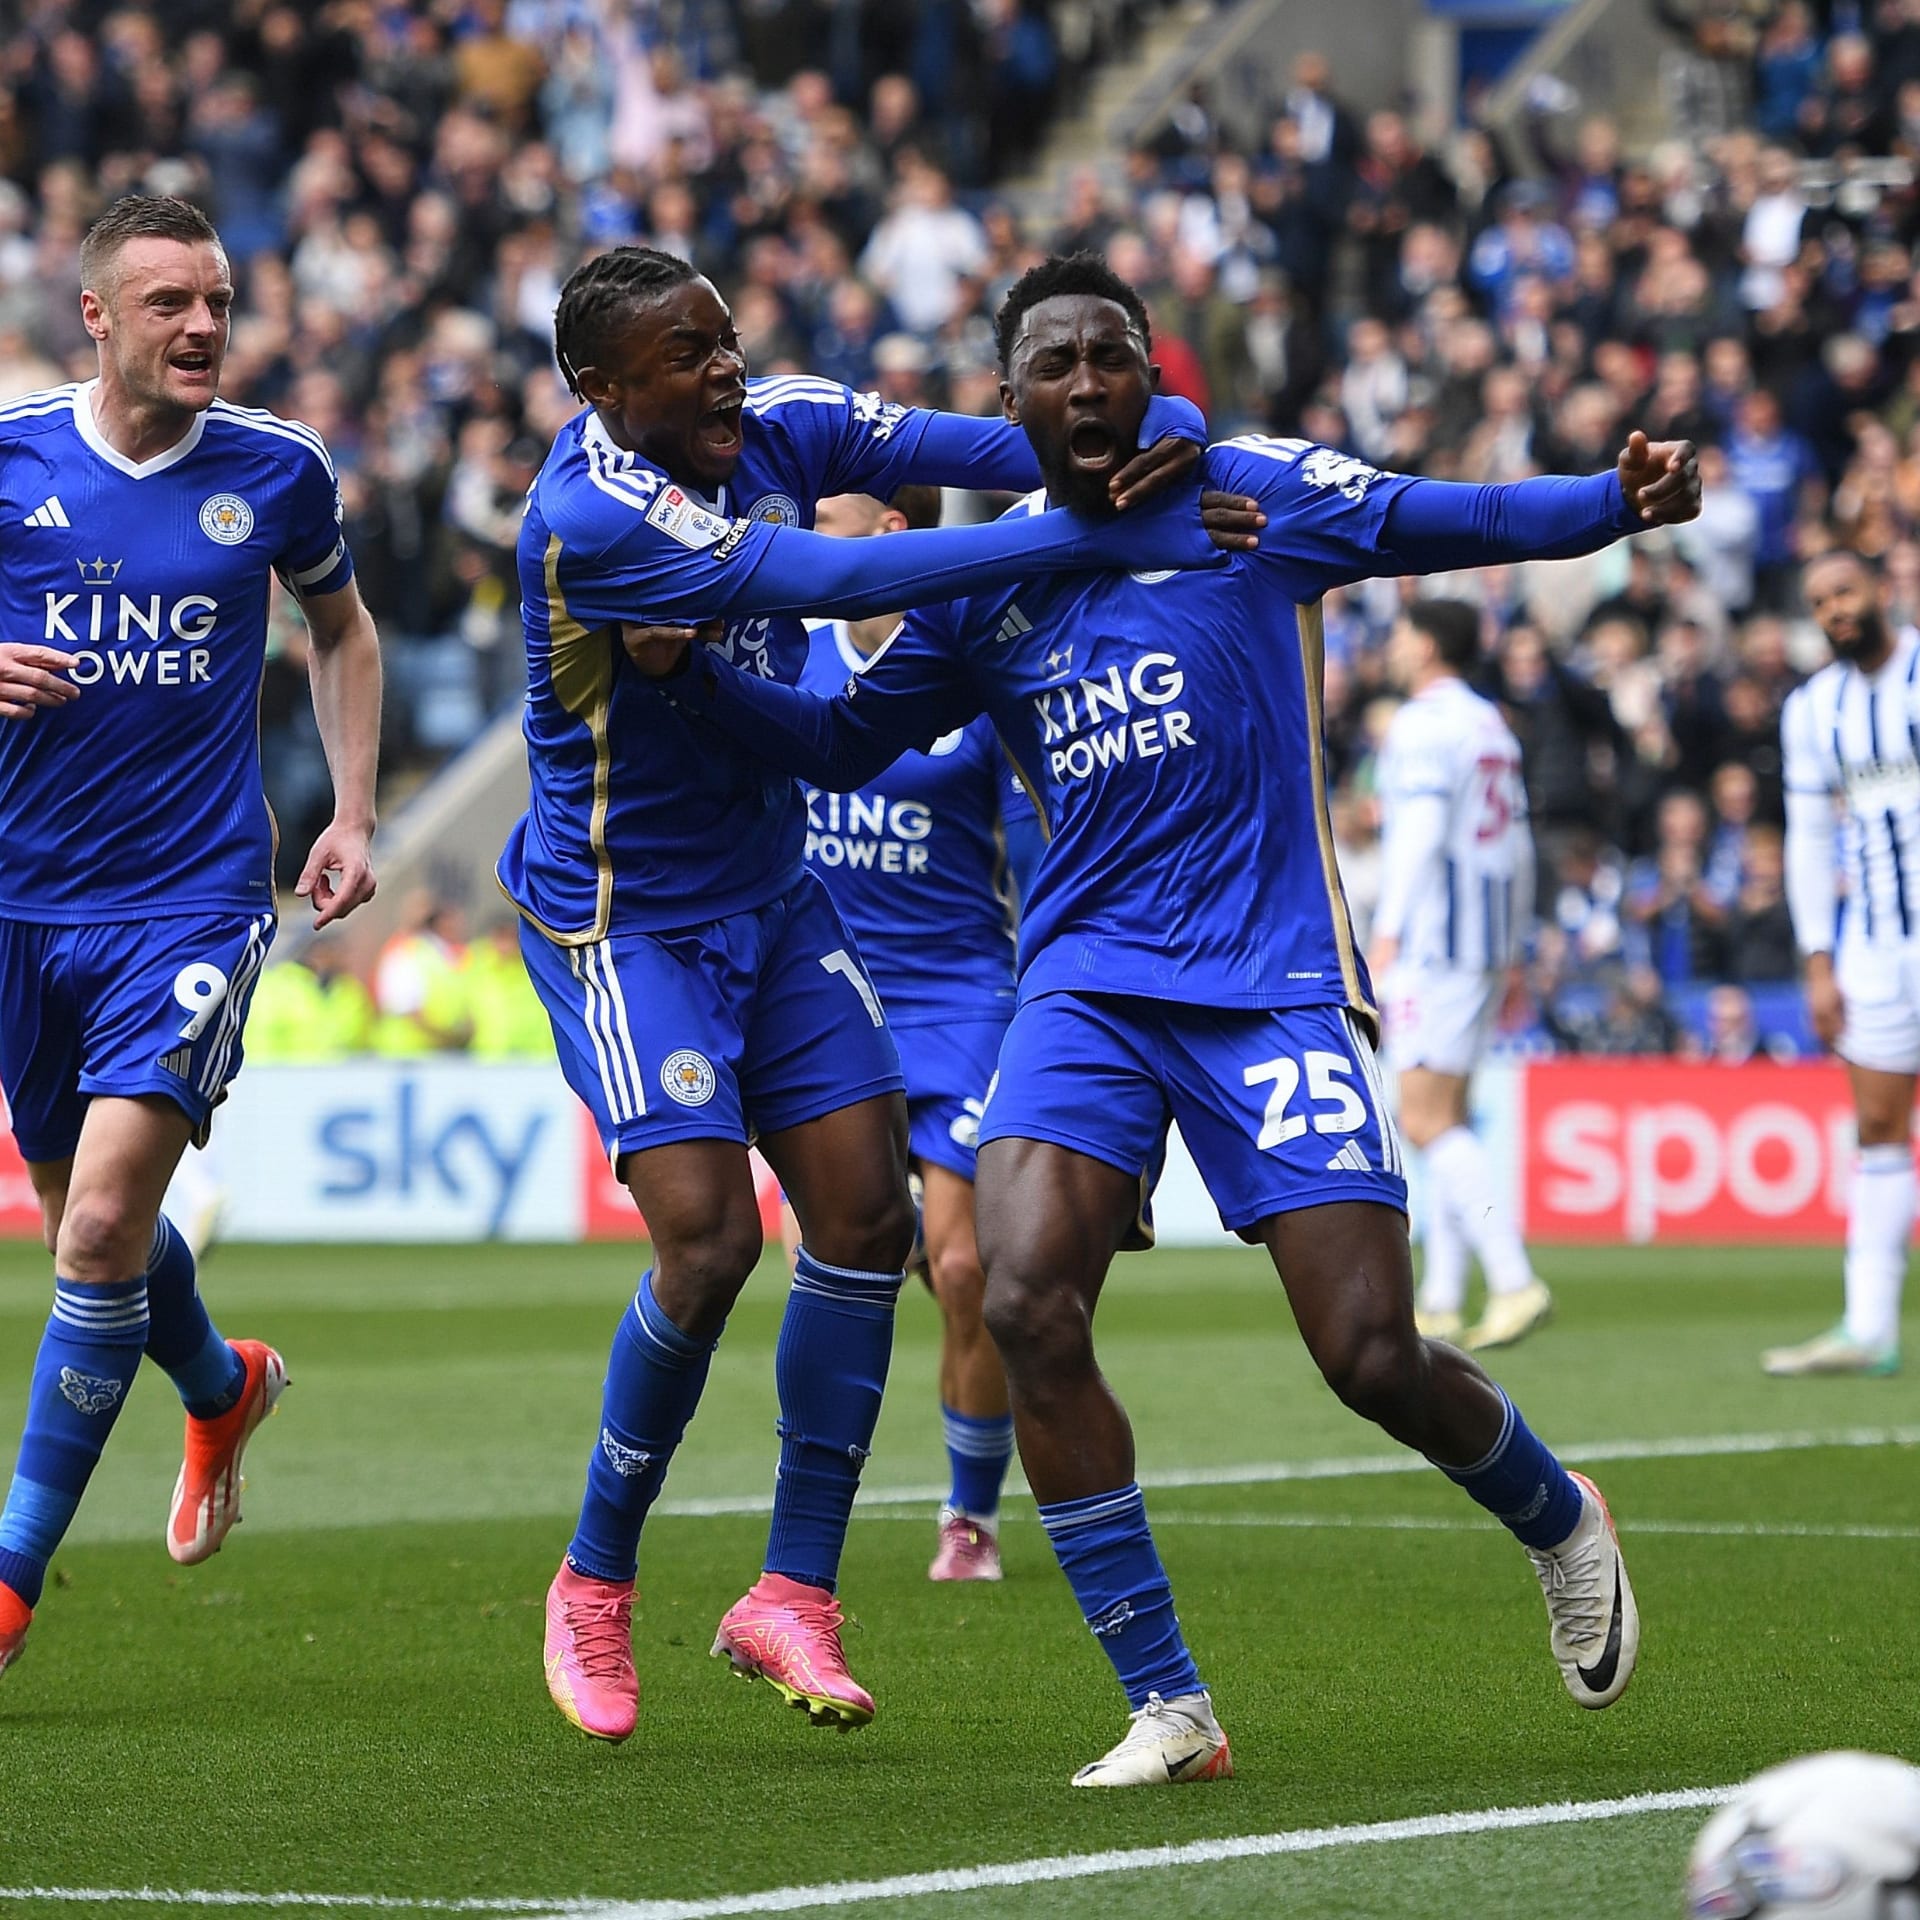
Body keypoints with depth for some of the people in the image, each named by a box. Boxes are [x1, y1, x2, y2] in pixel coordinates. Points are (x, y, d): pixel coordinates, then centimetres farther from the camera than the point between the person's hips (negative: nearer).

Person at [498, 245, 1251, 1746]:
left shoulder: (774, 429, -5)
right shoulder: (592, 516, -27)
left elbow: (968, 447, -12)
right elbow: (836, 580, -35)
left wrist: (1134, 457, -35)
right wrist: (1091, 539, -37)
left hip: (772, 890, 7)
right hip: (623, 919, -7)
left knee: (866, 1211, -2)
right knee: (708, 1237, -16)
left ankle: (794, 1596, 9)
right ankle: (595, 1584, 6)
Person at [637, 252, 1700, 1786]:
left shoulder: (1251, 493, 0)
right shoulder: (985, 579, 11)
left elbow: (1459, 521, -8)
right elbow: (842, 746, 21)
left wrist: (1620, 500, -26)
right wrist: (691, 666, 5)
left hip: (1271, 983, -3)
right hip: (1088, 983, 3)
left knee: (1373, 1356, -10)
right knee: (1029, 1309, -19)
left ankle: (1559, 1519, 27)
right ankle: (1169, 1708, -9)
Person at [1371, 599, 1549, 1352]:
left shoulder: (1424, 723, -8)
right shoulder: (1492, 726, 19)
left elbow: (1422, 831, -19)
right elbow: (1519, 849, 21)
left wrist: (1387, 932, -23)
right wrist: (1513, 955, 25)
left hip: (1431, 942, -9)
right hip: (1488, 939, 9)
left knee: (1427, 1120, -12)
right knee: (1447, 1118, 12)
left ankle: (1514, 1281, -22)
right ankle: (1440, 1303, 12)